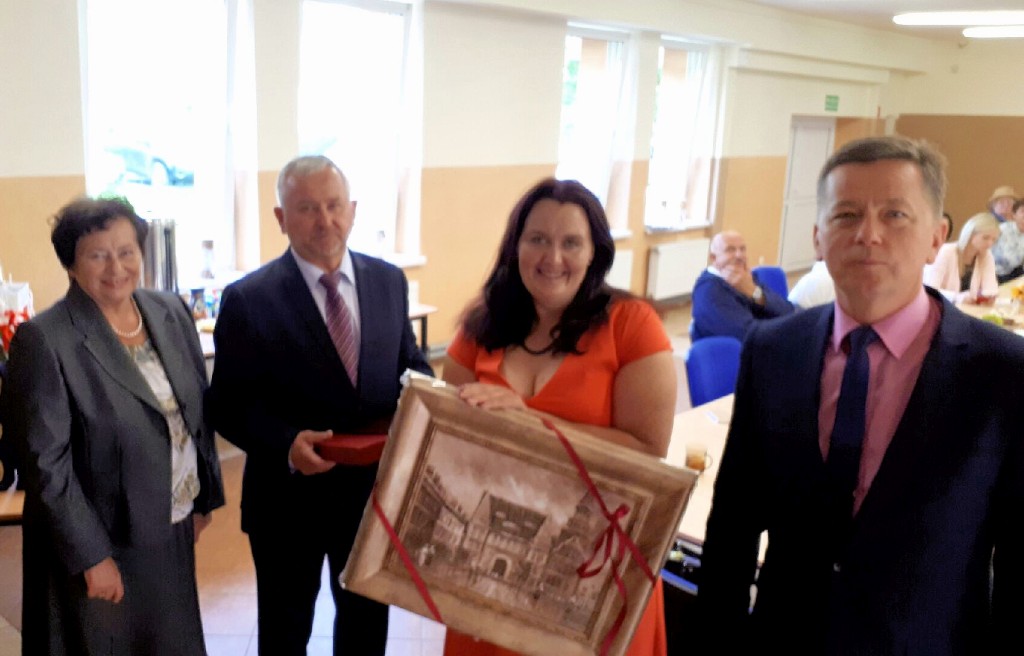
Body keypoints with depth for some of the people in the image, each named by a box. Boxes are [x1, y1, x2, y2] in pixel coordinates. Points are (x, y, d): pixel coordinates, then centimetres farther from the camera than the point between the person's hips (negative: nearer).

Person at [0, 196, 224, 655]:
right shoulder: (44, 340, -17)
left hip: (174, 531, 5)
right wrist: (92, 556, -16)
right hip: (103, 543, -5)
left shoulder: (171, 312, 0)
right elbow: (46, 463, -17)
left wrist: (204, 497, 11)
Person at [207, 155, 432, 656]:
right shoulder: (247, 299, -14)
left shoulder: (389, 281, -1)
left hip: (375, 489, 4)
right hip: (289, 498, -3)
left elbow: (409, 362, 9)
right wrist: (286, 443, -29)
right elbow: (229, 405, -11)